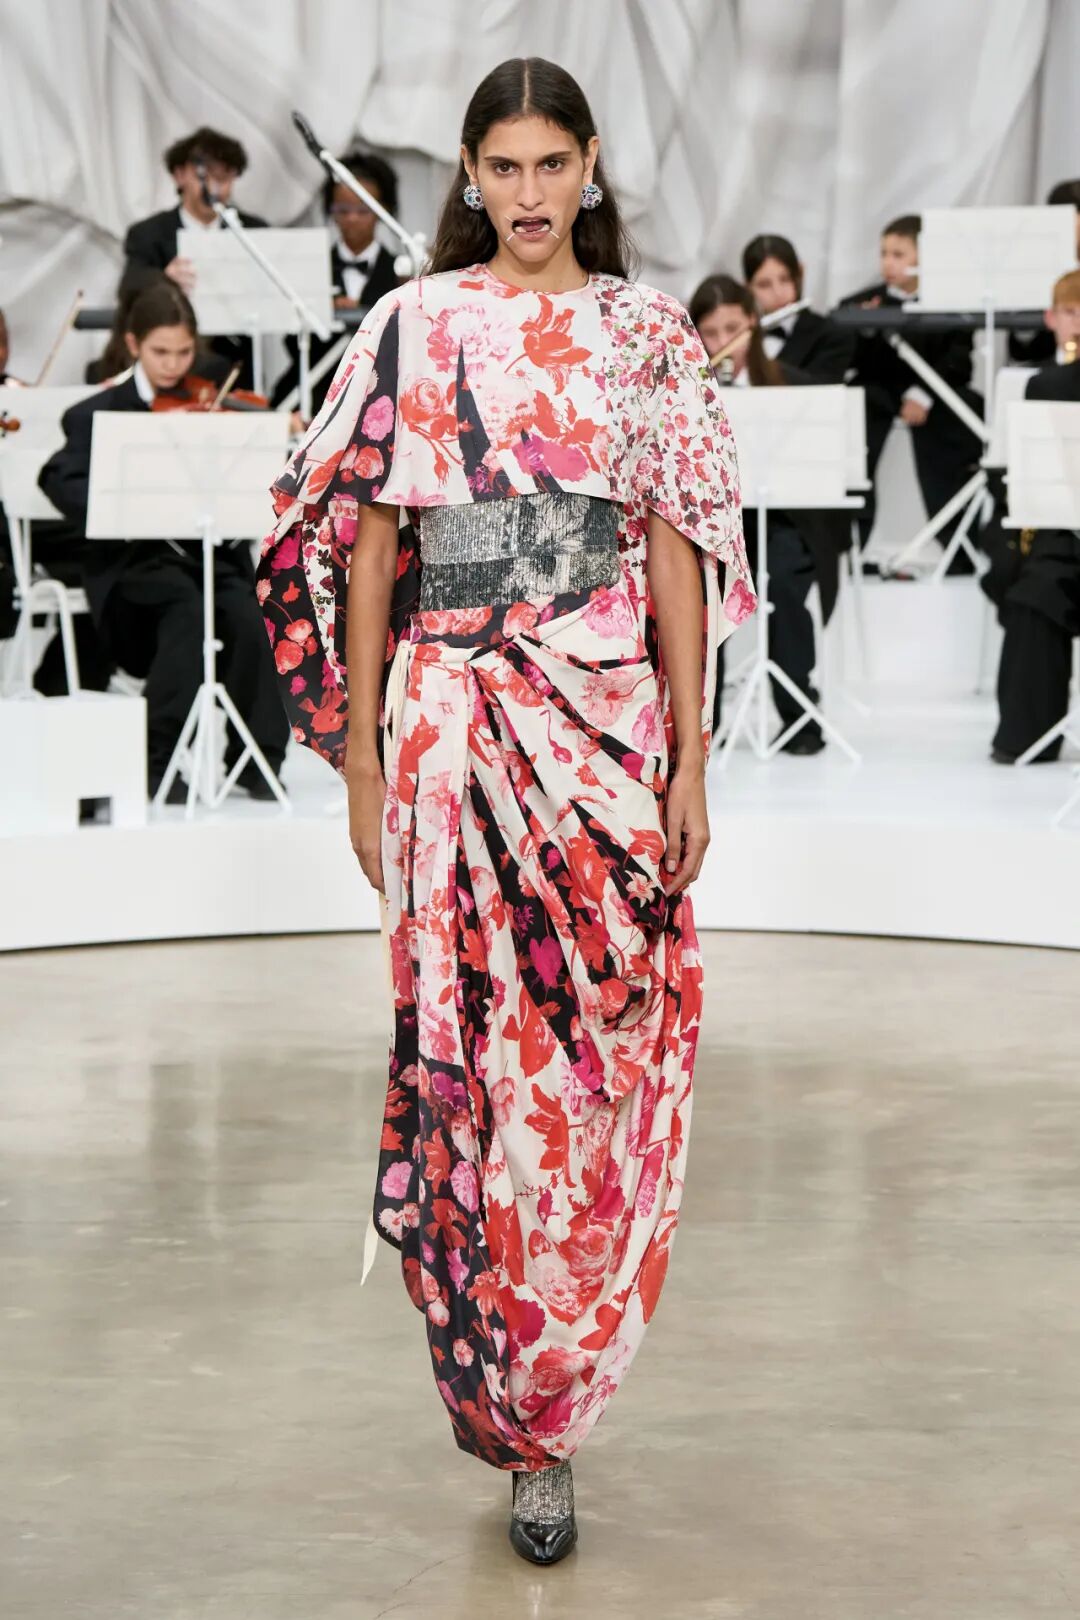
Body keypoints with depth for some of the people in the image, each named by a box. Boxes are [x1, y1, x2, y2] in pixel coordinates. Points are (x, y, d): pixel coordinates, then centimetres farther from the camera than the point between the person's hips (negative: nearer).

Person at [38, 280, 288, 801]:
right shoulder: (98, 415, 4)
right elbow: (59, 478, -13)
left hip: (213, 549, 2)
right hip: (136, 560, -2)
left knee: (247, 615, -28)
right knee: (186, 605, -34)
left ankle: (257, 757, -13)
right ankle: (156, 759, -25)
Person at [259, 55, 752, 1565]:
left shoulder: (650, 333, 6)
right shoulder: (412, 329, 2)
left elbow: (679, 547, 5)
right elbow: (366, 546, 3)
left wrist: (689, 758, 0)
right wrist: (359, 762, 0)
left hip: (610, 725, 1)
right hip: (454, 724, -1)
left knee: (599, 1060, 1)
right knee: (473, 1053, -2)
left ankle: (536, 1405, 15)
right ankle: (529, 1423, 12)